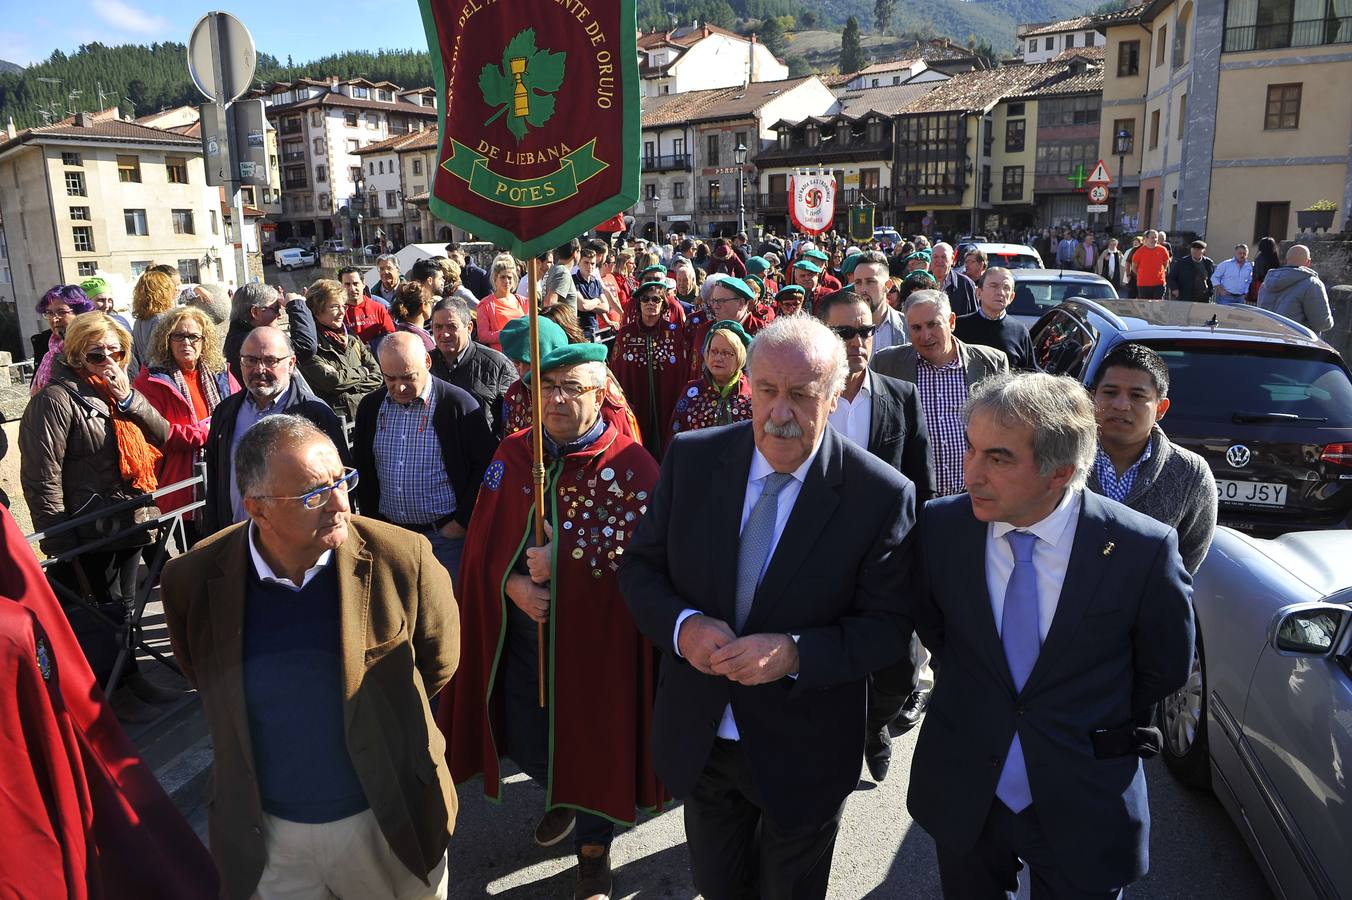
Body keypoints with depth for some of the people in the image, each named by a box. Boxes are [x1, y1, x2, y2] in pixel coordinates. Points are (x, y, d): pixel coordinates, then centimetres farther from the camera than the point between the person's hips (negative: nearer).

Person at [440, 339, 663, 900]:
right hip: (521, 630, 5)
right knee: (524, 740, 21)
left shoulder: (631, 468, -15)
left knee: (591, 741, 12)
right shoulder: (512, 454, 0)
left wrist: (560, 564, -22)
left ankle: (593, 848, 38)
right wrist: (512, 582, -16)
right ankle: (560, 797, 53)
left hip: (594, 637, -4)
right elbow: (485, 539, 2)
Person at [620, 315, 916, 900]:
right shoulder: (691, 457, -11)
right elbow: (640, 568, -3)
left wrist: (795, 653, -30)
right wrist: (683, 625, -23)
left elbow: (887, 625, -14)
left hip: (803, 754, -2)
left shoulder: (881, 494, -18)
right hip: (698, 737, 3)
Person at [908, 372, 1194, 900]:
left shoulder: (1143, 550, -20)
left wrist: (1089, 728, 6)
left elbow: (1164, 670, -2)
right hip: (963, 797, 2)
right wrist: (974, 697, 7)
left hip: (1084, 811, -2)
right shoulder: (941, 526, -14)